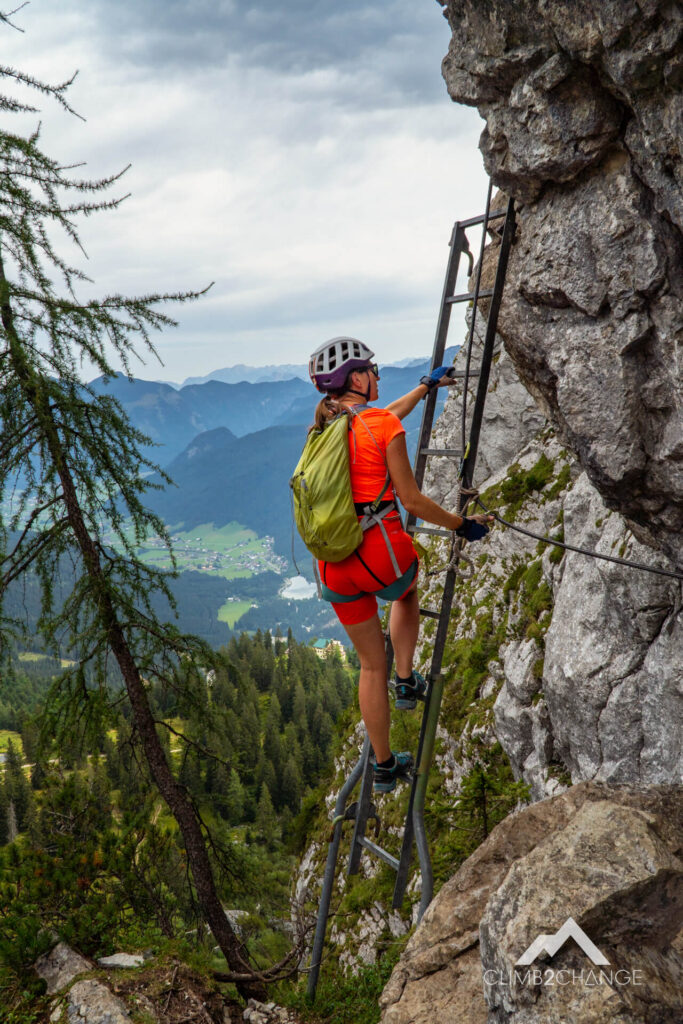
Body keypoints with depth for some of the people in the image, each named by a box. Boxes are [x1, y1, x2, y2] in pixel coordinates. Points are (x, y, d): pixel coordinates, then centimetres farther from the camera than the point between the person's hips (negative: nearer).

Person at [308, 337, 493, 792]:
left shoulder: (323, 426, 11)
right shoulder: (384, 426, -9)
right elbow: (412, 500, -8)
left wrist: (427, 386, 43)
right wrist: (464, 525, 6)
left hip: (335, 567, 5)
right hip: (383, 554, -5)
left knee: (371, 665, 18)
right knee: (406, 592, 36)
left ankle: (384, 767, 26)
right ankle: (407, 681, 26)